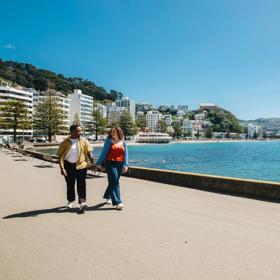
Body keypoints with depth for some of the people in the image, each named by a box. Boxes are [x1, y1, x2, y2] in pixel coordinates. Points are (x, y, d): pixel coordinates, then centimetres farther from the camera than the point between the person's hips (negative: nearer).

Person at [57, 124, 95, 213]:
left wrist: (92, 163, -7)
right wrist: (62, 168, -11)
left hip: (81, 165, -1)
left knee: (81, 184, -6)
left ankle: (82, 203, -6)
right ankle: (71, 201, 32)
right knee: (70, 184, 13)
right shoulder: (65, 143, -2)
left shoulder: (84, 141, 1)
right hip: (69, 165, 1)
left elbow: (89, 153, 2)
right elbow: (61, 156, -3)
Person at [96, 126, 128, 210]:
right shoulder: (108, 141, 0)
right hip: (110, 163, -4)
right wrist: (99, 163, -2)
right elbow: (104, 152, -1)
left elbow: (125, 154, 5)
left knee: (113, 182, 15)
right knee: (114, 182, -8)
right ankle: (117, 202, -5)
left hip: (119, 164, 4)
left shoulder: (123, 143, 8)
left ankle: (108, 197, 38)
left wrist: (125, 165, -5)